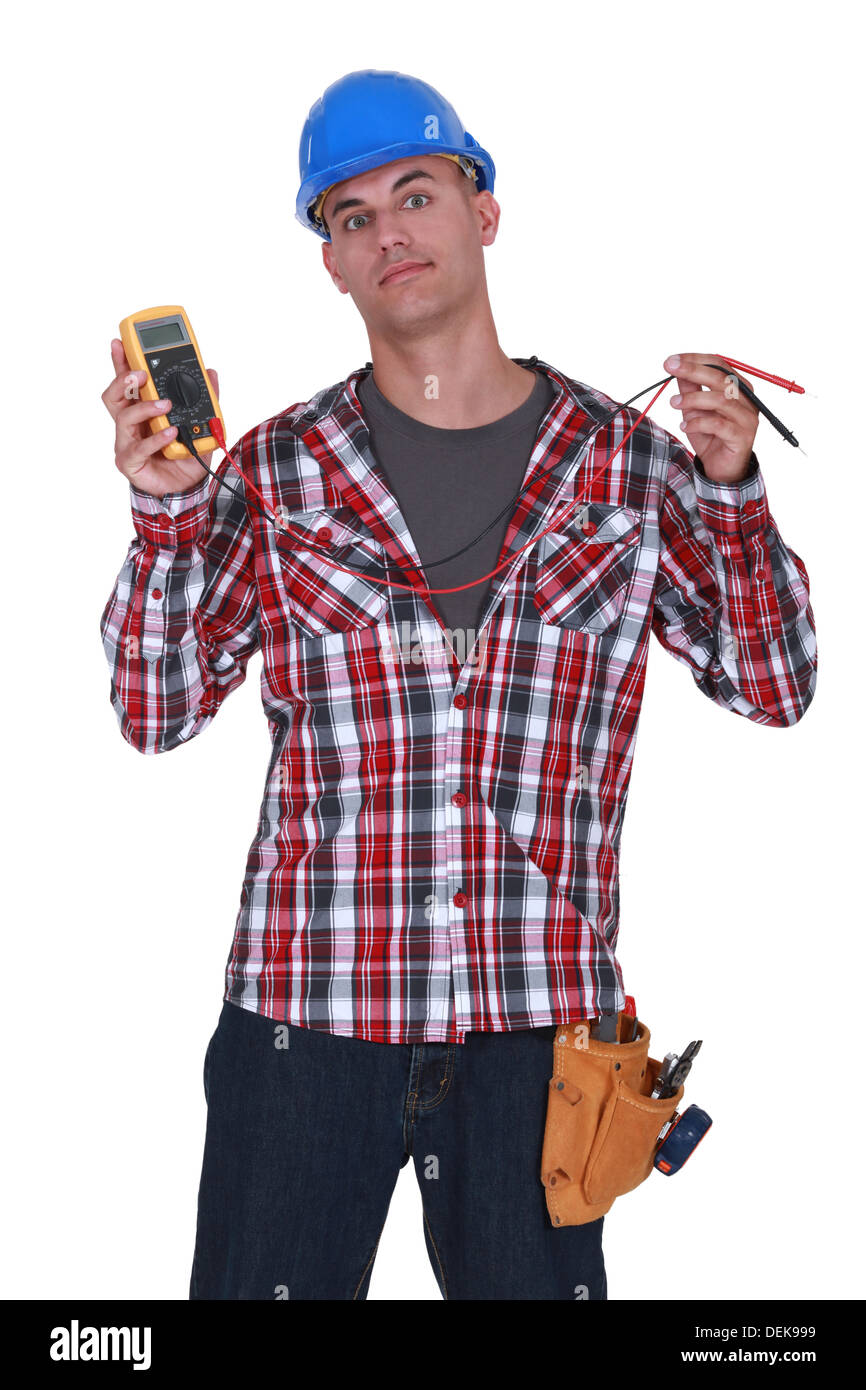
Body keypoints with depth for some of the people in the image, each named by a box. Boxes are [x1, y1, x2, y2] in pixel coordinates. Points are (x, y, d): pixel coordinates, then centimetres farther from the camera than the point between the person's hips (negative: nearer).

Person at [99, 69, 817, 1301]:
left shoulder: (622, 461, 5)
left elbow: (773, 689, 5)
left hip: (537, 1017, 0)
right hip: (305, 1012, 0)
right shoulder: (278, 469, 4)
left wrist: (731, 488, -8)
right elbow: (157, 713, 3)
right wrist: (167, 510, -10)